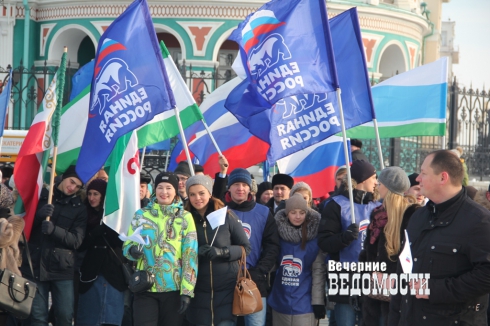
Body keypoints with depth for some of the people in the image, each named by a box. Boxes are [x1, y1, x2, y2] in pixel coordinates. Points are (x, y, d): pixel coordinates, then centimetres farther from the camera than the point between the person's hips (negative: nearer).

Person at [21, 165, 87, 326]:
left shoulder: (80, 208, 8)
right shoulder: (41, 195, 10)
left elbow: (76, 241, -3)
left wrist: (54, 229, -21)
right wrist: (38, 215, -15)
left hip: (62, 268, 0)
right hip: (35, 265, 0)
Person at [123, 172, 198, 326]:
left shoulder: (185, 217, 4)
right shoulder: (141, 214, 7)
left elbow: (190, 255, 0)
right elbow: (127, 246, 8)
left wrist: (187, 290, -8)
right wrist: (132, 250, -17)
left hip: (174, 288, 0)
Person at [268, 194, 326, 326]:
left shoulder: (315, 239, -6)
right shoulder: (278, 237, 2)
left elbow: (319, 271, -6)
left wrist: (318, 301, -9)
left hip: (304, 304, -3)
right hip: (280, 302, 3)